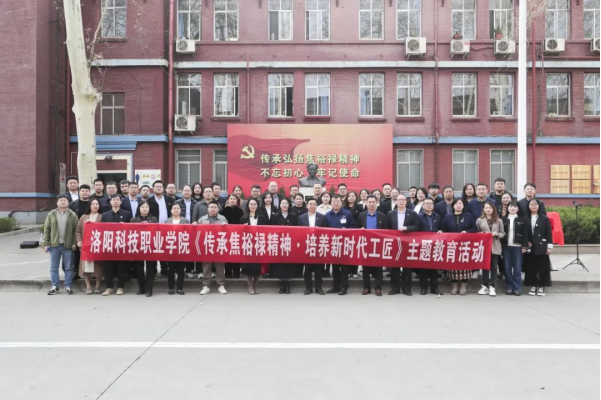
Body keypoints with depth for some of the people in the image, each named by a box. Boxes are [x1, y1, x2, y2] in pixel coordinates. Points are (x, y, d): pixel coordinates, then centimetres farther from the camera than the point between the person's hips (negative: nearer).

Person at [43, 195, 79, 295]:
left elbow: (76, 229, -1)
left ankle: (68, 287, 11)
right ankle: (55, 287, 15)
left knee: (68, 267, 3)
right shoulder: (51, 215, 6)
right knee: (54, 268, 6)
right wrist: (45, 244, 1)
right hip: (54, 245, 2)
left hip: (68, 245, -2)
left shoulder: (73, 215, 1)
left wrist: (75, 243, -8)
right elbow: (46, 229, 6)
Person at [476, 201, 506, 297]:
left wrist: (496, 234, -12)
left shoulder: (499, 220, 6)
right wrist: (483, 234, -14)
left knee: (494, 267, 2)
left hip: (495, 247, 0)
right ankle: (485, 286, 13)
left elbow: (503, 234, 7)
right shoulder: (479, 220, 4)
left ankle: (492, 287, 6)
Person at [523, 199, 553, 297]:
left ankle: (541, 287, 10)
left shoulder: (545, 218, 0)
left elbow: (549, 233, -2)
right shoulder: (526, 219, 6)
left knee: (542, 267, 1)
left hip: (541, 247, -2)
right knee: (531, 267, 5)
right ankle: (533, 286, 15)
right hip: (530, 247, 2)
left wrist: (549, 246, -7)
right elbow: (525, 233, 4)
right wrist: (524, 246, -4)